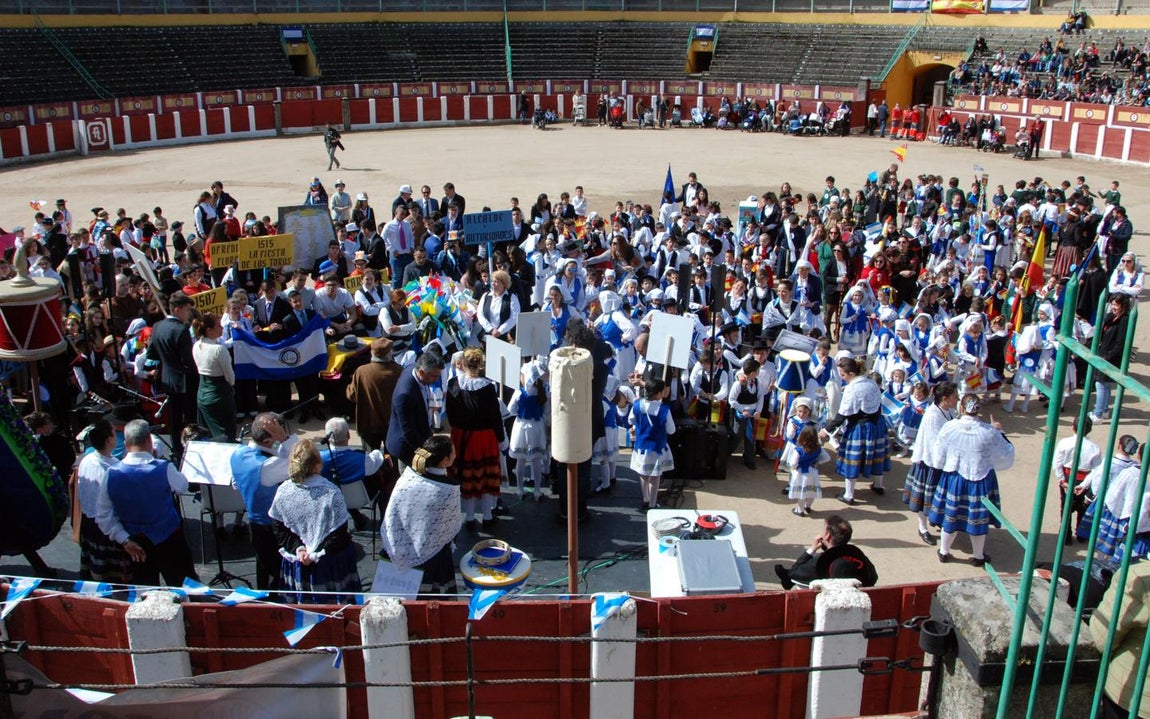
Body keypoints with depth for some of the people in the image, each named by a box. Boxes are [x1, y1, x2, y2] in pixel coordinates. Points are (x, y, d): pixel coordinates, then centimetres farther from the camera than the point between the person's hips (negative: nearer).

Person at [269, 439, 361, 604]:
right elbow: (339, 536, -18)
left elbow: (280, 531, -3)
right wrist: (315, 555, -12)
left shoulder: (282, 491, -12)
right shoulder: (331, 493, -22)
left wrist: (298, 549, -7)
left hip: (297, 565, 4)